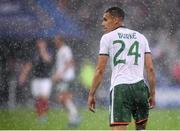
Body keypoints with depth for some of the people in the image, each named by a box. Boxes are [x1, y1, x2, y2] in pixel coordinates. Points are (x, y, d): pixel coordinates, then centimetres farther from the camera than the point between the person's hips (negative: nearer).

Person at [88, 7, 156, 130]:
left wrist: (91, 94, 5)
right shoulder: (141, 37, 17)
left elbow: (100, 70, 1)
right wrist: (152, 94, 15)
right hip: (140, 86, 4)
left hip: (120, 88, -4)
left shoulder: (107, 38, 6)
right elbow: (150, 68, 11)